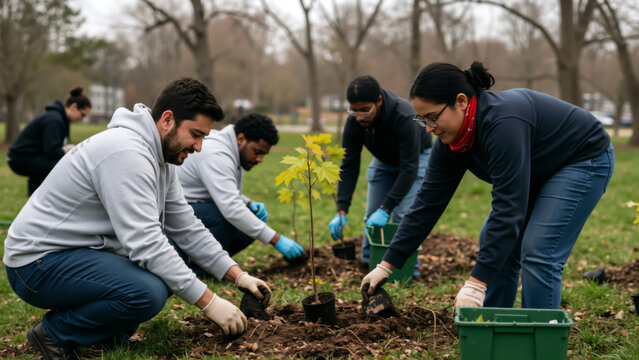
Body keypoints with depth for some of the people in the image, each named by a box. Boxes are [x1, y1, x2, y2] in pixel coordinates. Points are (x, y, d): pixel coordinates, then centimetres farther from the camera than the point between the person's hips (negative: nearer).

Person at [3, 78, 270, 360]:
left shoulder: (160, 158, 6)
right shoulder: (126, 152, -25)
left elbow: (187, 229, 10)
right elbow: (146, 244, -30)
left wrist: (239, 276, 2)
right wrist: (209, 303, -26)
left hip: (85, 252, 10)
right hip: (38, 261, -10)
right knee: (148, 292, -30)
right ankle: (55, 334, -8)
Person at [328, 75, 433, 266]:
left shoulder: (404, 116, -41)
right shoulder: (354, 122, -26)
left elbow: (409, 169, -38)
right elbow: (349, 167, -20)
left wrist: (386, 209, -40)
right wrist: (341, 211, -28)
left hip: (416, 157, -5)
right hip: (383, 160, 5)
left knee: (403, 215, -17)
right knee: (372, 215, -1)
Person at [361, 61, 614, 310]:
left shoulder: (503, 123, -37)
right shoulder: (450, 142, -11)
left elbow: (508, 209, -39)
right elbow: (428, 203, -6)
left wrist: (476, 284, -39)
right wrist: (386, 265, -7)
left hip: (584, 161, -8)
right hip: (535, 173, 8)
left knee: (537, 254, -18)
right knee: (492, 243, 3)